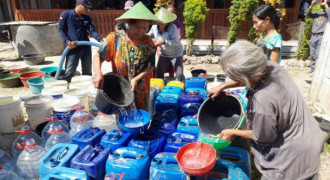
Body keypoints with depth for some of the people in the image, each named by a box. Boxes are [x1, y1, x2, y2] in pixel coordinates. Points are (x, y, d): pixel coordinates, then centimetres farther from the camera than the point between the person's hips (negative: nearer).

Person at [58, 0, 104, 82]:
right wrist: (67, 41, -17)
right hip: (73, 49, -4)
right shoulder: (66, 14, -3)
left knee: (87, 72, 12)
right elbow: (61, 29, -3)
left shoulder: (87, 18, 8)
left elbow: (92, 31, -3)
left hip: (86, 48, 5)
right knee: (68, 73, -5)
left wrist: (101, 40, -21)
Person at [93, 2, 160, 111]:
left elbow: (150, 66, -5)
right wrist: (98, 73, -27)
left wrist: (136, 79, -19)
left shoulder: (148, 43, -6)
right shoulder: (115, 38, -10)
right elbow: (98, 56, -9)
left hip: (140, 92, 1)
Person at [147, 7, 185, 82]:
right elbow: (148, 36, 7)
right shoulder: (154, 27, -11)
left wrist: (163, 41, -37)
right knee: (159, 74, 8)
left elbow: (176, 42, -28)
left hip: (176, 54, -4)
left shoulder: (172, 27, -24)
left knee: (179, 75, -6)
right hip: (163, 54, 5)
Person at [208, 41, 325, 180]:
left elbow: (262, 138, -19)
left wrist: (234, 132, -5)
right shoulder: (271, 66, -17)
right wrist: (223, 86, 9)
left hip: (294, 158, -8)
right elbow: (248, 78, 8)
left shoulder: (262, 101, -40)